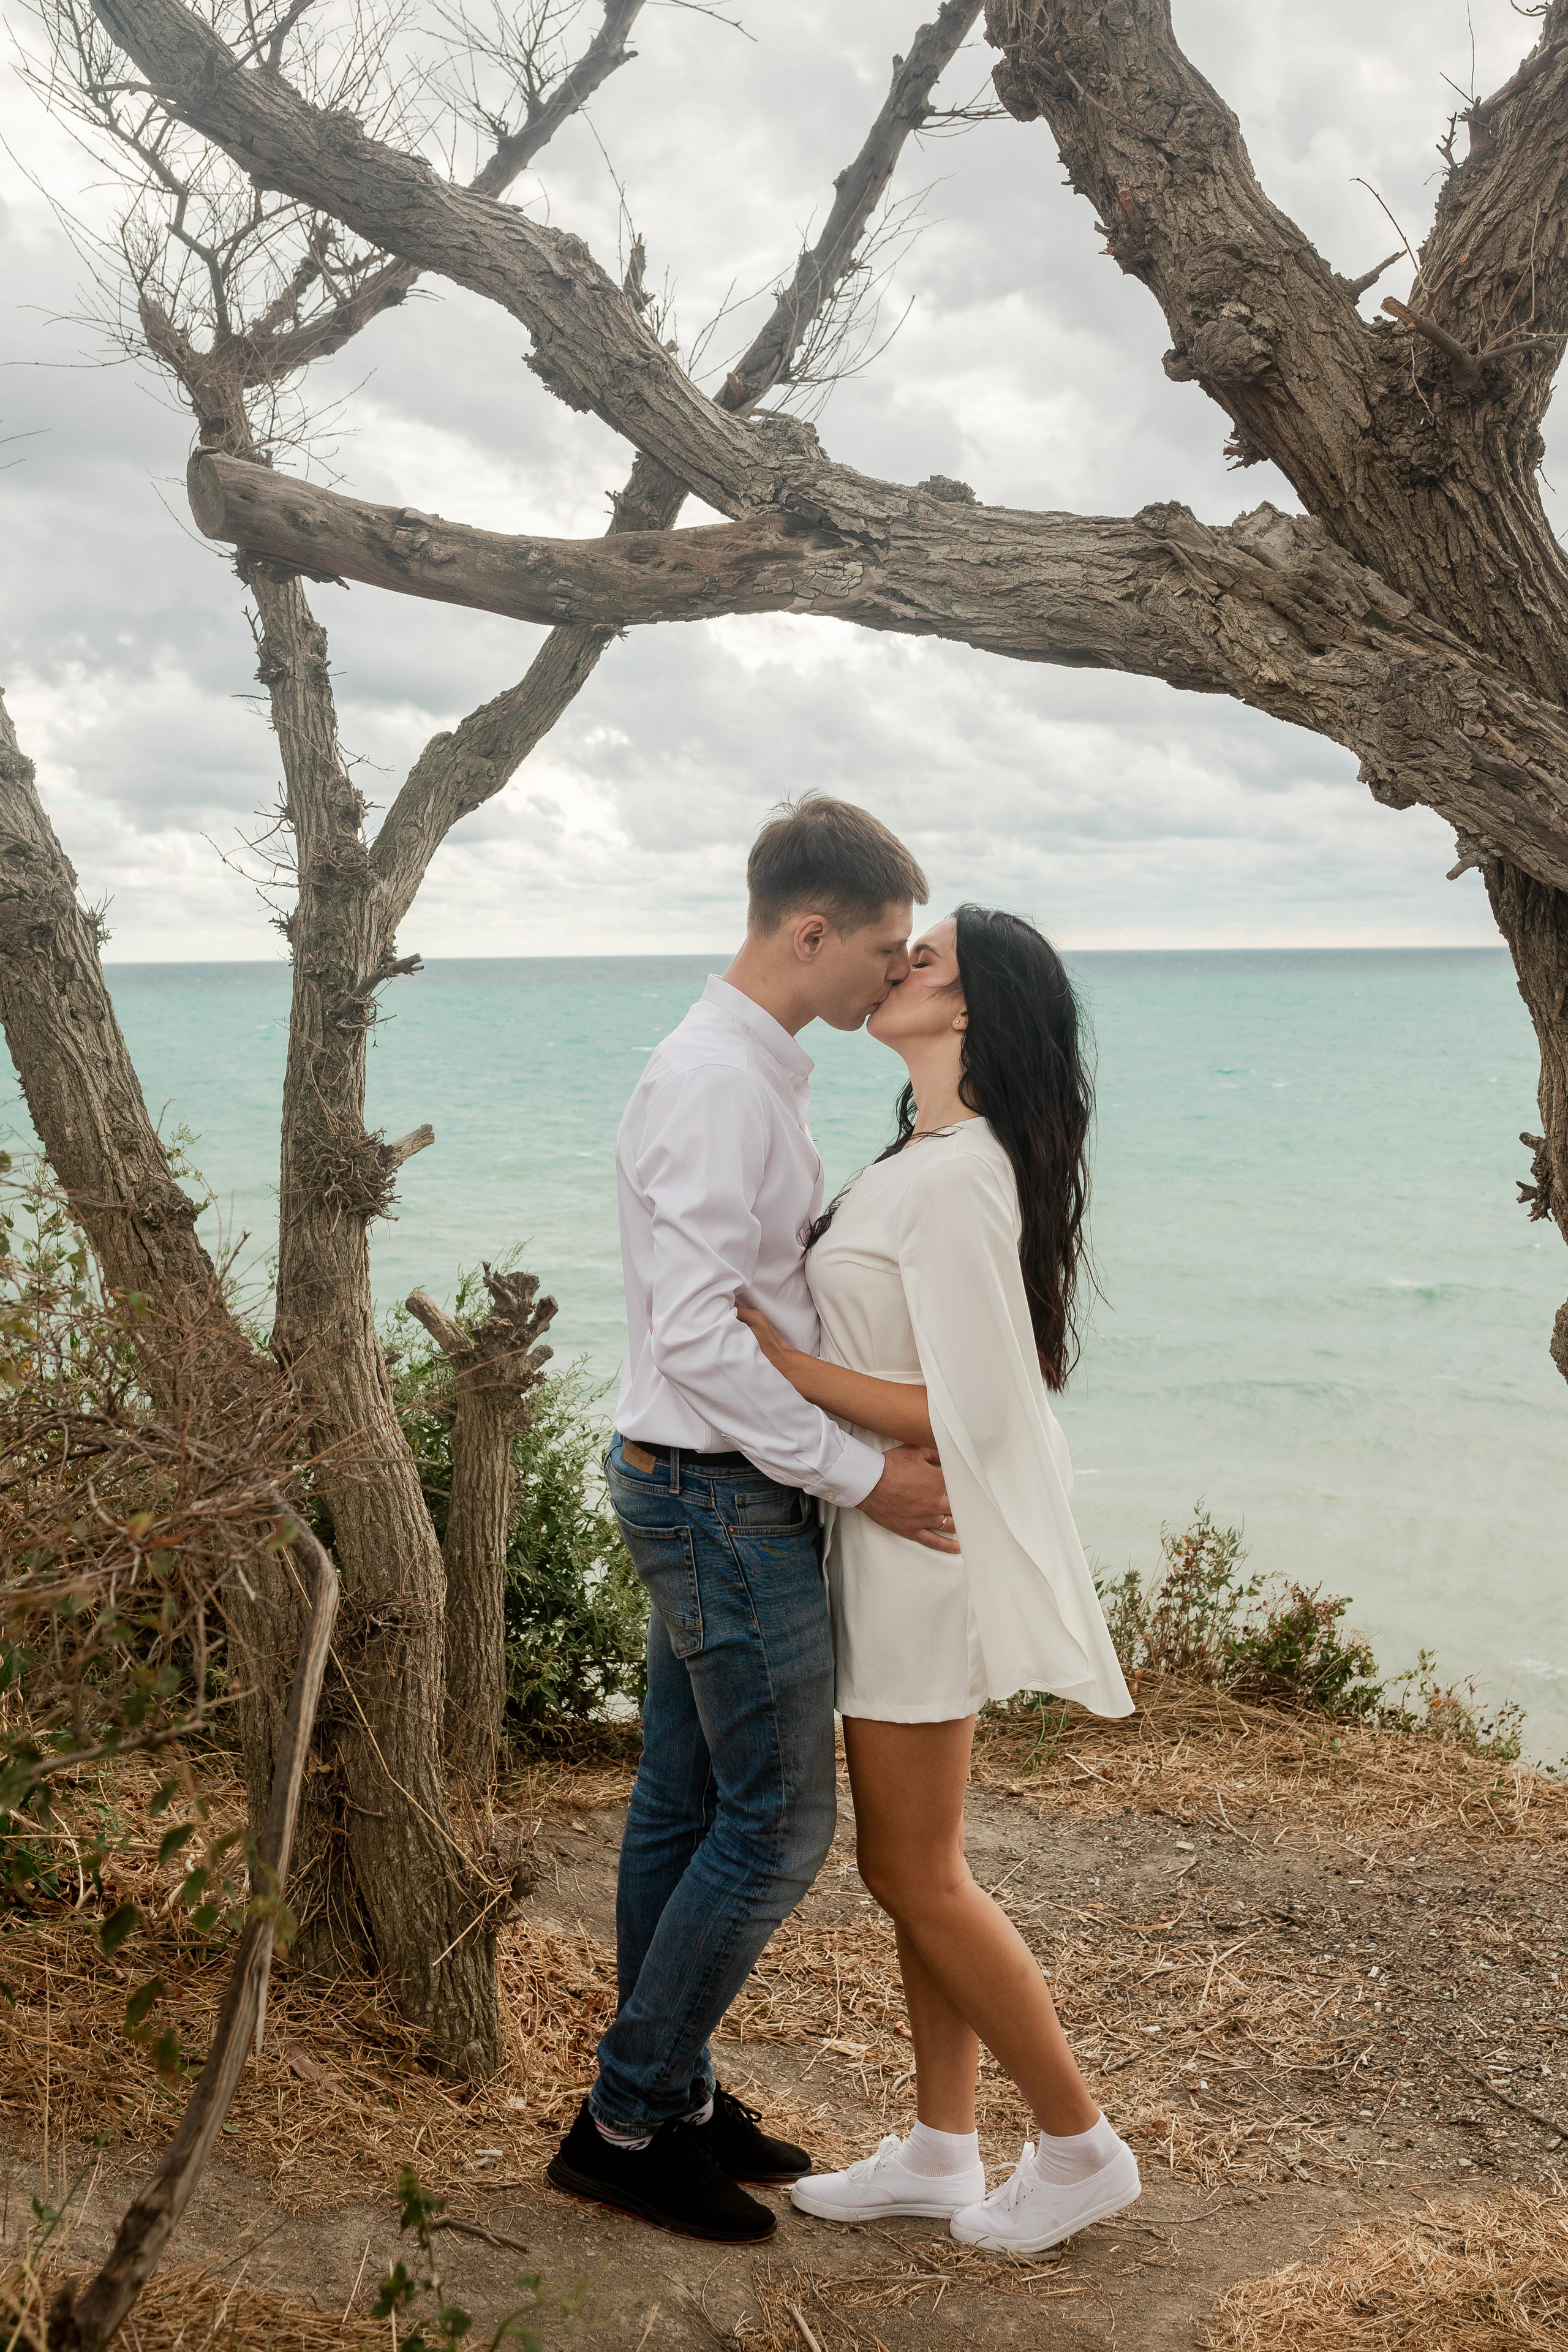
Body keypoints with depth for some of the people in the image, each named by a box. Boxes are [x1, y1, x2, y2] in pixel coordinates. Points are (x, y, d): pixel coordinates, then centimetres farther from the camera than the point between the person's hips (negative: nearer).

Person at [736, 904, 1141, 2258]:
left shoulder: (956, 1180, -22)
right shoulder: (933, 1160, 9)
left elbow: (959, 1415, -25)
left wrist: (785, 1363, -22)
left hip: (926, 1546, -10)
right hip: (901, 1542, 10)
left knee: (916, 1876, 4)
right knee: (916, 1867, 17)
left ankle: (1080, 2147, 20)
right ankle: (941, 2150, 30)